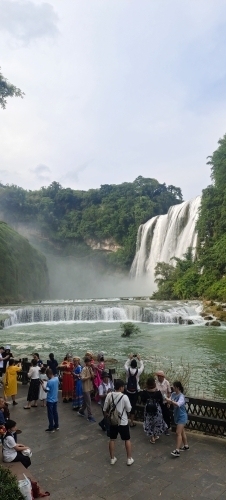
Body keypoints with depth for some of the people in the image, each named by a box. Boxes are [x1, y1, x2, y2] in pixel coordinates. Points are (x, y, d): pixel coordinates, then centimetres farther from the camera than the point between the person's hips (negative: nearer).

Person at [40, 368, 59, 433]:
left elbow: (46, 390, -22)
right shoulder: (57, 378, -3)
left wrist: (42, 384, -12)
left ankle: (51, 428, 14)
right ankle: (56, 426, 28)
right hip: (55, 399, 7)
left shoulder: (49, 382, -25)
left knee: (50, 414, 5)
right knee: (55, 413, 18)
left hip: (50, 400, -7)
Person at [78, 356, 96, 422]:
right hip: (86, 388, -8)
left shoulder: (90, 368, 6)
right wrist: (90, 376, -25)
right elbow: (82, 378, -25)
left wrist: (92, 376, -12)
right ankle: (90, 416, 4)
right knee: (88, 402, -3)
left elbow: (92, 377, 9)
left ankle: (81, 411, 37)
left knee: (85, 401, 20)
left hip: (90, 387, 8)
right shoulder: (84, 369, -18)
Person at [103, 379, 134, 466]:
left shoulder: (109, 395, -10)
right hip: (123, 422, -3)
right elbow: (129, 409, -11)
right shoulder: (124, 397, -20)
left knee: (112, 439, 17)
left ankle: (112, 459, 26)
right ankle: (129, 459, 22)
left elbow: (105, 409, 1)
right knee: (127, 440, 15)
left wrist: (106, 415, 20)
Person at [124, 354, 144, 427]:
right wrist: (139, 359, 11)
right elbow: (142, 366, 6)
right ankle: (131, 422, 14)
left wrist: (129, 358, 15)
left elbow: (126, 364, 10)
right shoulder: (138, 371, -15)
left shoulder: (127, 370, -12)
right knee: (133, 405, 6)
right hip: (135, 391, -1)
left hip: (128, 390, 1)